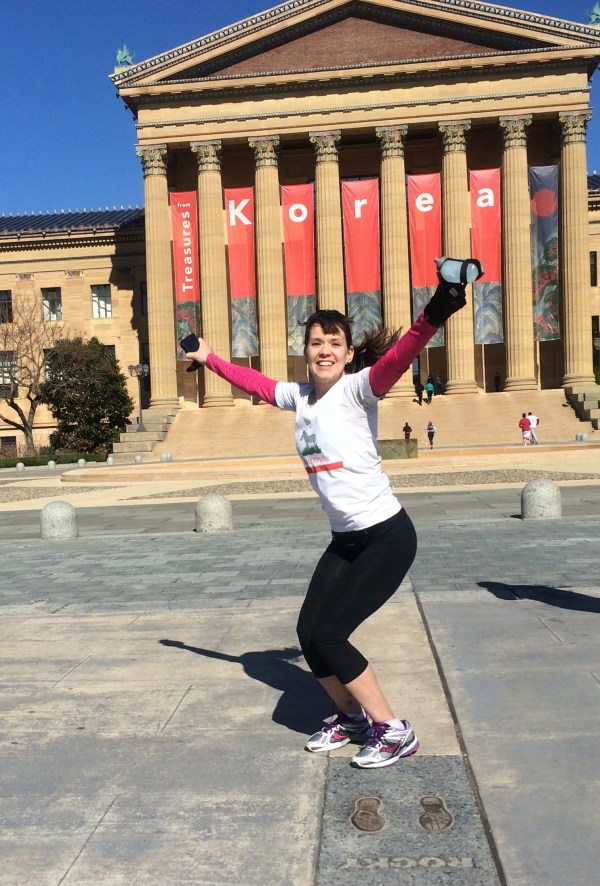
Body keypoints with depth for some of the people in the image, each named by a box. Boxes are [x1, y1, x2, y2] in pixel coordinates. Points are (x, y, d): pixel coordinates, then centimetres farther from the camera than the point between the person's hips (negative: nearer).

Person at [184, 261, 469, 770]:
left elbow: (400, 356, -32)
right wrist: (209, 358, 33)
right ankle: (352, 718, 30)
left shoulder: (357, 389, -13)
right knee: (309, 634, 4)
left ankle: (395, 732, 8)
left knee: (328, 634, -11)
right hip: (344, 540, 7)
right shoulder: (298, 395, 6)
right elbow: (254, 382, 24)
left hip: (387, 536, -7)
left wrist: (436, 313, -49)